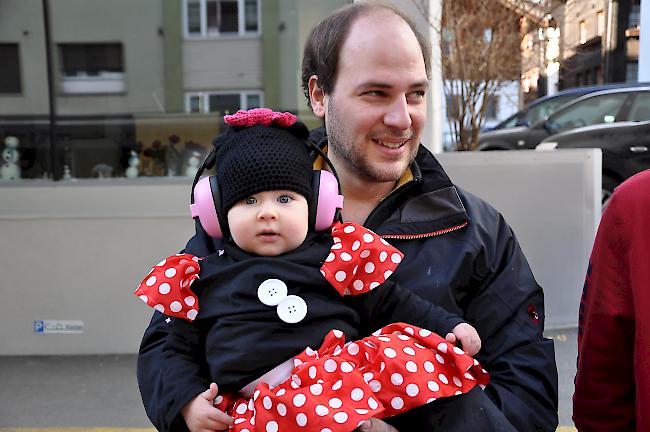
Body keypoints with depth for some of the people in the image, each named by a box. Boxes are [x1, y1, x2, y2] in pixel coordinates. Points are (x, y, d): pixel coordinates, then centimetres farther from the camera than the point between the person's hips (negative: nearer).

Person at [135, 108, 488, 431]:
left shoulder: (334, 257, 12)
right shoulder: (204, 277, 16)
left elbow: (393, 304, 17)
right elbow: (180, 350, 20)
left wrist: (448, 326, 10)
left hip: (345, 370, 1)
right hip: (260, 401, -1)